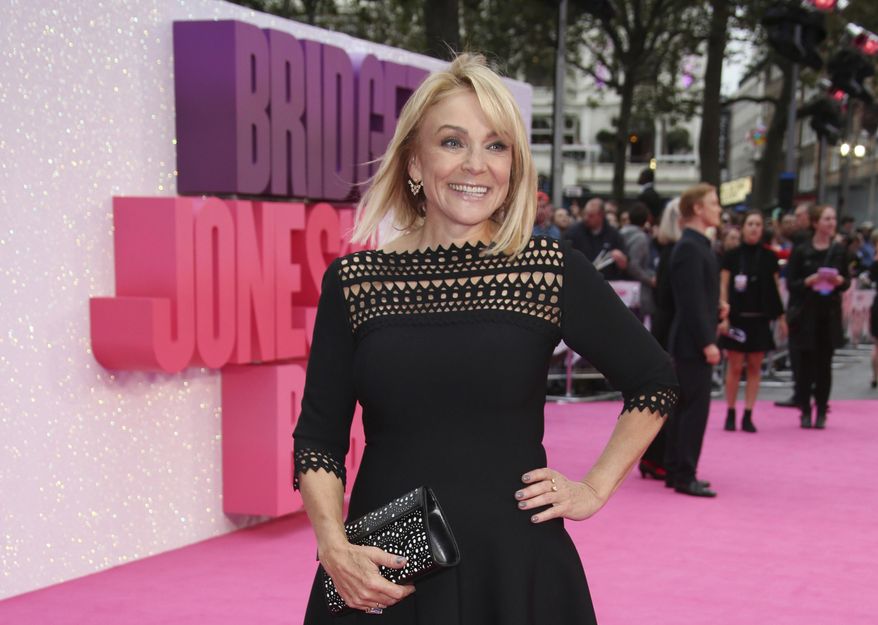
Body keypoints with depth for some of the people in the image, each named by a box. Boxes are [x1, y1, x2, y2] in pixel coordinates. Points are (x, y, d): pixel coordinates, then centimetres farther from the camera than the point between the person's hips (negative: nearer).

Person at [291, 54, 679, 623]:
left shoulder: (553, 271, -2)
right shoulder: (353, 281, 1)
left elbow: (654, 382, 9)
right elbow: (318, 438, 4)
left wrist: (595, 489, 4)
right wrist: (334, 546, -9)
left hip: (517, 571, -1)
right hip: (379, 578, 1)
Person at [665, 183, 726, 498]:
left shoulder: (697, 245, 15)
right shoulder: (690, 248, -16)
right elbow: (691, 301, -21)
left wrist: (716, 310, 8)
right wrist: (706, 342, -21)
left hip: (691, 341, 10)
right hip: (694, 342, -10)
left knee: (683, 407, 13)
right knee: (695, 407, -7)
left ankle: (675, 471, 20)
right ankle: (685, 476, -3)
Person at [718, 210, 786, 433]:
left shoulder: (768, 257, 6)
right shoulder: (732, 256, 1)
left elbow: (776, 288, 10)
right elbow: (724, 288, 0)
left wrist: (781, 316, 6)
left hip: (760, 318, 2)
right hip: (737, 317, -2)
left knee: (755, 367, 3)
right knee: (735, 366, 0)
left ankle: (748, 415, 8)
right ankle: (730, 413, 10)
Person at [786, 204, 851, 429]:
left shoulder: (838, 251, 7)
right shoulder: (800, 251, -3)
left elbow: (847, 282, 11)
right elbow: (790, 283, -3)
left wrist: (840, 281, -11)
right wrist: (809, 281, -20)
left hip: (830, 313, 2)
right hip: (805, 312, -2)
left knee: (824, 364, 4)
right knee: (806, 363, 0)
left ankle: (821, 410, 11)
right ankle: (805, 410, 9)